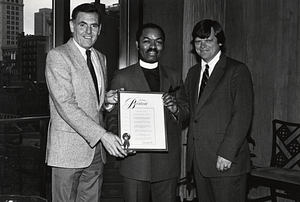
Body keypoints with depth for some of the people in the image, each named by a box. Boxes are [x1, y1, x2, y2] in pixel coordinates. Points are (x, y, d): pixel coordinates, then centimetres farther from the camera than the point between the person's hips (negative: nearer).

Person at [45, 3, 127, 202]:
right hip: (69, 149, -6)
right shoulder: (57, 56, -10)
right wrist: (103, 135, -25)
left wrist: (107, 100, -1)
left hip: (96, 148, 7)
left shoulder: (101, 58, 14)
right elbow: (65, 105, -19)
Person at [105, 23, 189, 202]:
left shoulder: (175, 76, 11)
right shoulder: (122, 77, 3)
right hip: (135, 160, -2)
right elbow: (112, 116, 1)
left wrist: (175, 109, -13)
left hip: (167, 160, 3)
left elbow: (186, 112, 9)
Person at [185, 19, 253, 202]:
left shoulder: (237, 70, -5)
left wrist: (227, 153, -17)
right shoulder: (193, 73, 17)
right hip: (199, 159, 6)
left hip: (226, 160, -6)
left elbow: (243, 115, -12)